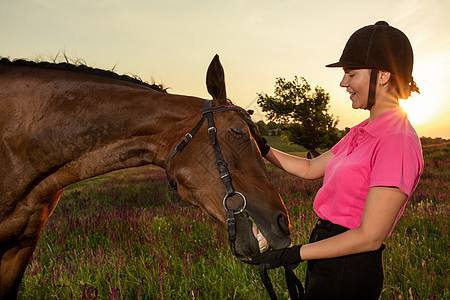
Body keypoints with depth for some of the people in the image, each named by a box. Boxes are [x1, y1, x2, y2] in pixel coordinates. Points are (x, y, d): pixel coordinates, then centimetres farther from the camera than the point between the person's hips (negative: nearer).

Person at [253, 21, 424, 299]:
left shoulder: (398, 142, -22)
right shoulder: (363, 132, 8)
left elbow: (370, 237, -24)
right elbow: (310, 168, 18)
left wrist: (294, 253, -21)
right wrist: (263, 148, 9)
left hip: (348, 273, -9)